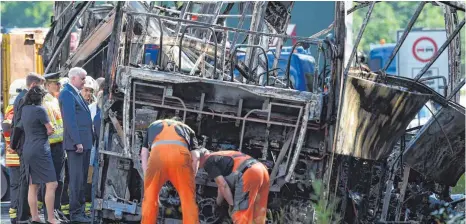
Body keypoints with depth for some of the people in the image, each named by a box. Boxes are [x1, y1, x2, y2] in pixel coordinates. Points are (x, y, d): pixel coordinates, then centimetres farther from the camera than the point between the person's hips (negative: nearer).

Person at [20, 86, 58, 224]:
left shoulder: (25, 109, 8)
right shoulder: (40, 110, -14)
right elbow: (50, 130, -7)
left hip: (27, 150, 9)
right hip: (40, 150, -9)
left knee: (33, 186, 11)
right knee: (51, 184, -7)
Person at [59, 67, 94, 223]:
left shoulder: (76, 94, 20)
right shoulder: (67, 94, -10)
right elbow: (70, 119, -18)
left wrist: (90, 140, 16)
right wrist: (77, 142, -22)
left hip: (85, 143, 10)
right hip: (75, 144, -10)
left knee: (82, 179, 12)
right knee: (76, 179, -8)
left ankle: (80, 211, 17)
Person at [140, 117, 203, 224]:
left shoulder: (153, 126, 41)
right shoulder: (187, 128, 38)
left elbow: (144, 154, 31)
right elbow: (195, 157, 26)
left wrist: (146, 177, 29)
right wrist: (190, 179, 30)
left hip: (157, 152, 0)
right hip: (181, 153, 0)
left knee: (150, 197, 15)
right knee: (188, 199, 8)